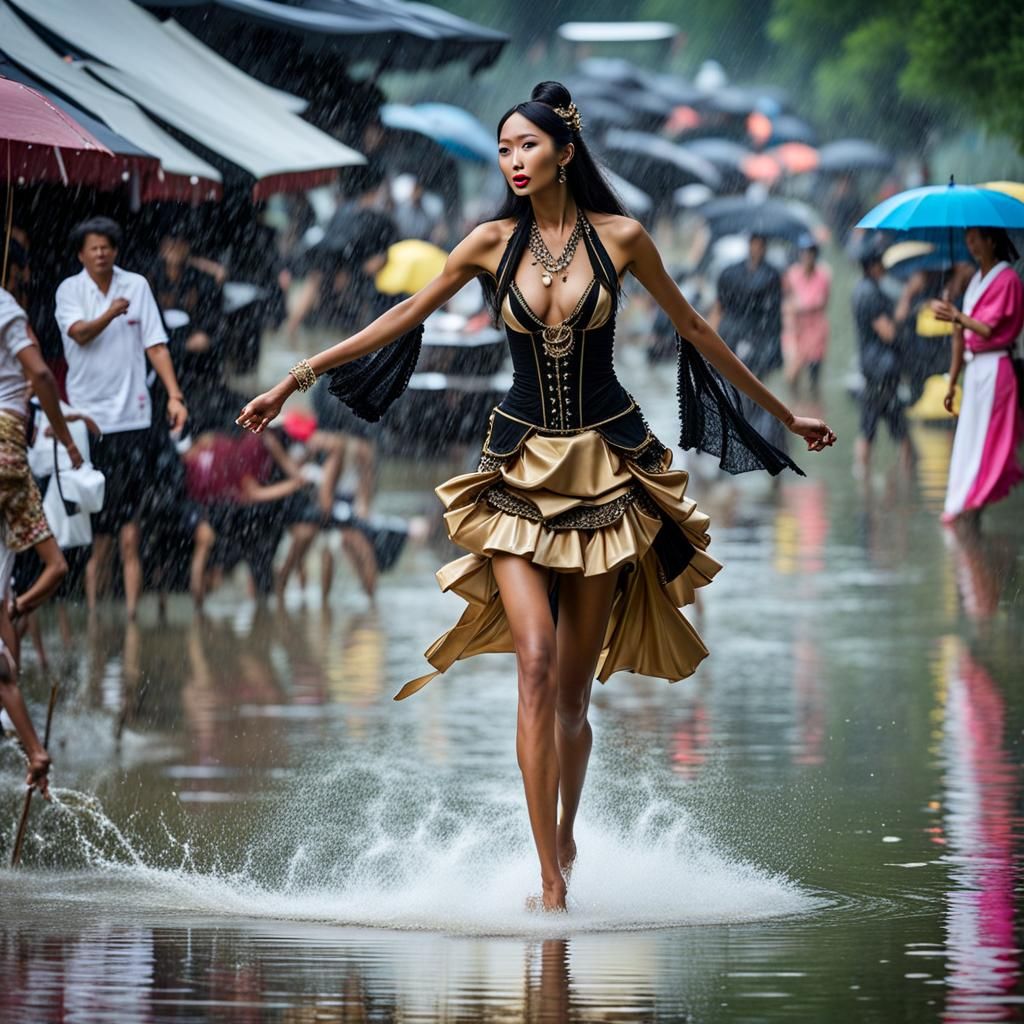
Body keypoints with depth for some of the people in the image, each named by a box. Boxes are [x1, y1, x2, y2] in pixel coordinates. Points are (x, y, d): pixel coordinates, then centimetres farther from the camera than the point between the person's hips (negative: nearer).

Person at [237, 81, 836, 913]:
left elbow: (694, 330, 9)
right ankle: (551, 881, -15)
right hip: (522, 469, 0)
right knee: (536, 663, -14)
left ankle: (565, 840, 26)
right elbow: (404, 318, 6)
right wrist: (298, 378, 4)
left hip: (609, 468, 0)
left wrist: (784, 414, 16)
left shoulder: (619, 238, -2)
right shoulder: (494, 243, -1)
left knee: (575, 684, 3)